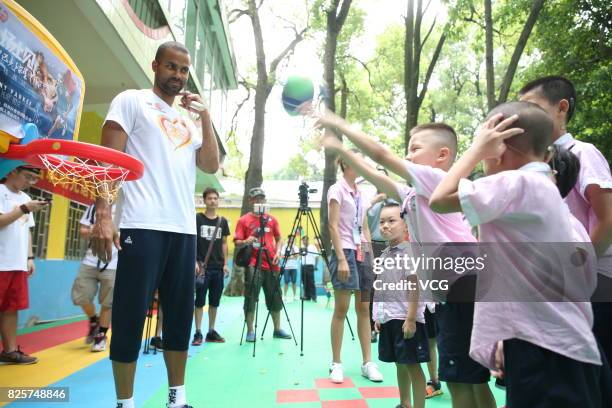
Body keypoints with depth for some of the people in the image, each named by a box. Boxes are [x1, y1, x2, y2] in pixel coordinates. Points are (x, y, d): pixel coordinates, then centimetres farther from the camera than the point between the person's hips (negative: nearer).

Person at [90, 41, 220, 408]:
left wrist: (205, 116, 8)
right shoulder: (131, 101, 7)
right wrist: (103, 216, -14)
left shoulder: (189, 121, 23)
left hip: (185, 230, 6)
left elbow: (211, 166, 11)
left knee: (180, 315, 9)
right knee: (131, 317, -1)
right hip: (143, 226, -5)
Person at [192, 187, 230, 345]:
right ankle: (198, 333, 9)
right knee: (200, 301, 1)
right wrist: (195, 262, -12)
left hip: (218, 267, 4)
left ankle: (211, 332, 20)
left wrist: (225, 264, 5)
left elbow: (224, 244, 12)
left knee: (215, 301, 10)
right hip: (202, 267, -3)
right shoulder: (197, 219, -1)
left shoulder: (223, 221, 9)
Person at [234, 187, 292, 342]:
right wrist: (245, 241, -23)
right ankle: (250, 331, 8)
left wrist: (277, 252, 0)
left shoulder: (272, 219, 11)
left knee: (275, 298, 10)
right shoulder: (243, 220, 2)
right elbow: (237, 242, -2)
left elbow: (278, 239, 17)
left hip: (271, 264, 4)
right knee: (251, 298, -3)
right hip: (253, 265, -3)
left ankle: (277, 329, 22)